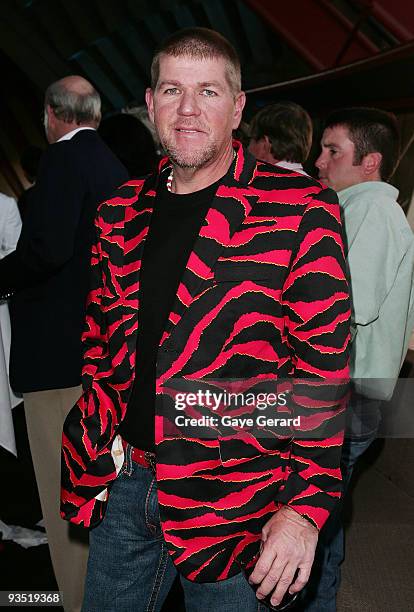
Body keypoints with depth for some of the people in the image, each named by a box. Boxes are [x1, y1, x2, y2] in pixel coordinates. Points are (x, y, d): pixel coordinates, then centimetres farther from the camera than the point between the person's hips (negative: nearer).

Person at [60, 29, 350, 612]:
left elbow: (323, 369, -12)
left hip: (233, 499, -4)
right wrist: (92, 451, 9)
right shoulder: (120, 214, 5)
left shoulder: (300, 210, -10)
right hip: (122, 482, 5)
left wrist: (306, 506, -15)